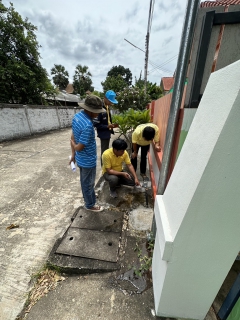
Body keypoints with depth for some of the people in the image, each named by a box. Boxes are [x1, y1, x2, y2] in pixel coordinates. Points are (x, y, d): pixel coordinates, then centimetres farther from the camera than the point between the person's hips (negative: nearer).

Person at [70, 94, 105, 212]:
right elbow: (79, 147, -26)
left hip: (81, 158, 9)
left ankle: (89, 198, 51)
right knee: (88, 183, 12)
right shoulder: (88, 125, -31)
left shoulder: (77, 116, -1)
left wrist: (73, 154, 12)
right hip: (88, 160, -9)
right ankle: (90, 205, 36)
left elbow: (73, 137, 6)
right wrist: (73, 144, -3)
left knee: (85, 181, 26)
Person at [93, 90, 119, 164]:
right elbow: (96, 124, -21)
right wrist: (107, 126, -23)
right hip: (103, 133, -9)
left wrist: (112, 125, 3)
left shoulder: (107, 107, 6)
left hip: (107, 132, 9)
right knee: (104, 151, 2)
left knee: (106, 150, 21)